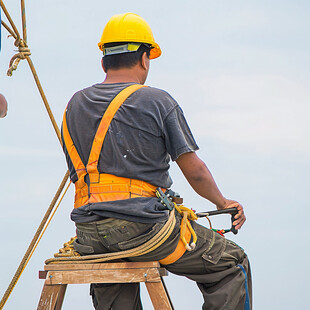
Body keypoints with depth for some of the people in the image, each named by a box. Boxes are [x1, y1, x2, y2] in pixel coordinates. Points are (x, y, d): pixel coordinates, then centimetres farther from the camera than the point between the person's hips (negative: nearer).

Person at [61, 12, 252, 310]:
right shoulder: (158, 102, -5)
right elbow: (196, 172, -4)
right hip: (143, 226, -6)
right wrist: (224, 204, 14)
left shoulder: (75, 105, 12)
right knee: (231, 264, 10)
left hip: (88, 235, 6)